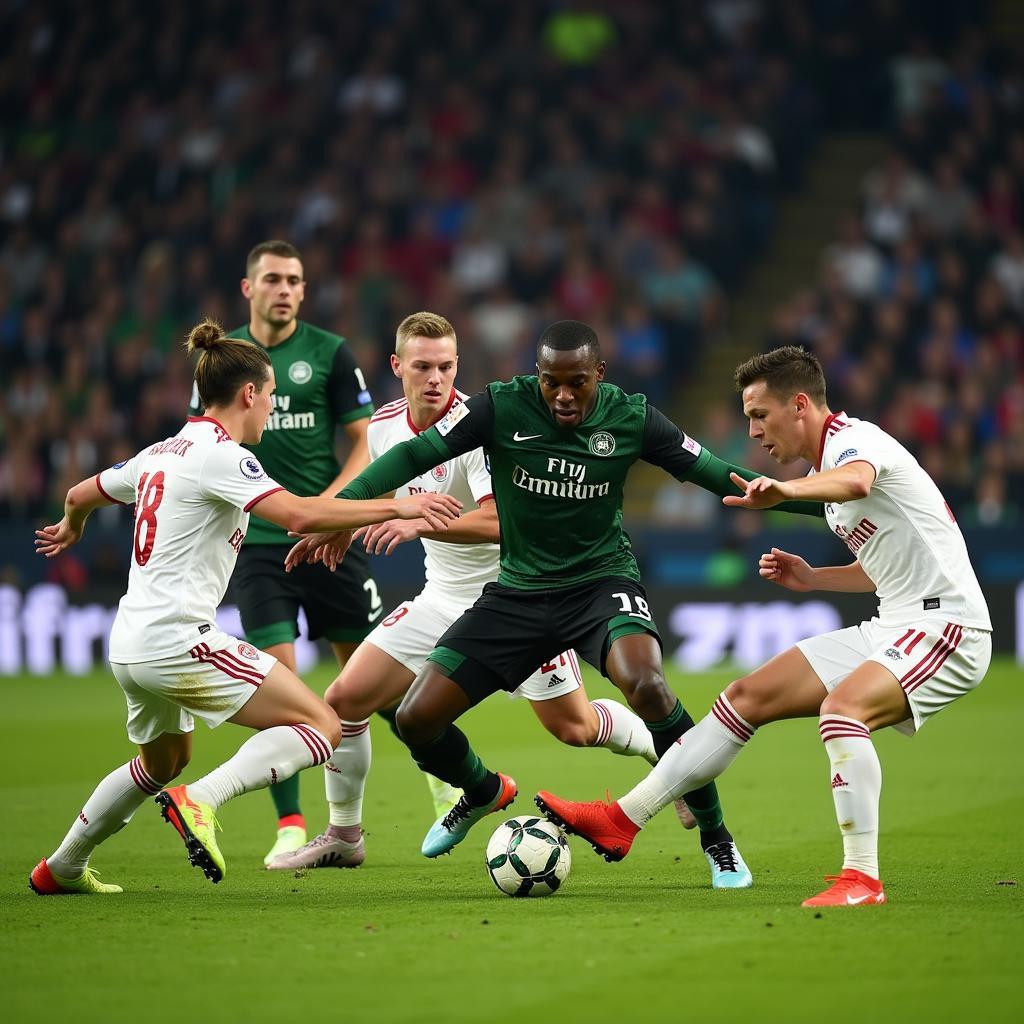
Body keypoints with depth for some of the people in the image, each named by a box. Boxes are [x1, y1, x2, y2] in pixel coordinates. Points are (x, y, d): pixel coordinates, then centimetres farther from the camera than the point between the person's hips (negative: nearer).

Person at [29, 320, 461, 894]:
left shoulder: (161, 453, 15)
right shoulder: (220, 455, -11)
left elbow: (81, 494, 31)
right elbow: (298, 514, -25)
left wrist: (71, 527, 54)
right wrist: (396, 508, -21)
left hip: (130, 645, 10)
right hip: (178, 638, -10)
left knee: (164, 761, 32)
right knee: (322, 727, -11)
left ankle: (60, 869, 39)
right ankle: (200, 802, -24)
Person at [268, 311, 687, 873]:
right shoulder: (384, 426, -1)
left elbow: (501, 520, -35)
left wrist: (422, 525, -43)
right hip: (444, 596, 6)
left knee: (573, 726, -3)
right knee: (344, 699, -4)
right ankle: (343, 836, 13)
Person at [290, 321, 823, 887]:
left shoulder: (631, 418, -9)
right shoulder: (501, 408, -12)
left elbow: (715, 474, -2)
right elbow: (413, 455, -14)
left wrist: (811, 499, -6)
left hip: (602, 580, -2)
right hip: (518, 591, 2)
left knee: (646, 686, -34)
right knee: (416, 719, -5)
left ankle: (716, 838, -15)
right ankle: (484, 793, 32)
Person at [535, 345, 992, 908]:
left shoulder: (855, 439, -13)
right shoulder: (828, 464, 16)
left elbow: (856, 481, -41)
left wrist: (785, 490, -60)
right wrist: (812, 578, 13)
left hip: (944, 624, -10)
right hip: (891, 627, 10)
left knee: (840, 707, -34)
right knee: (747, 696, 6)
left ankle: (862, 879, -31)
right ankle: (622, 820, 10)